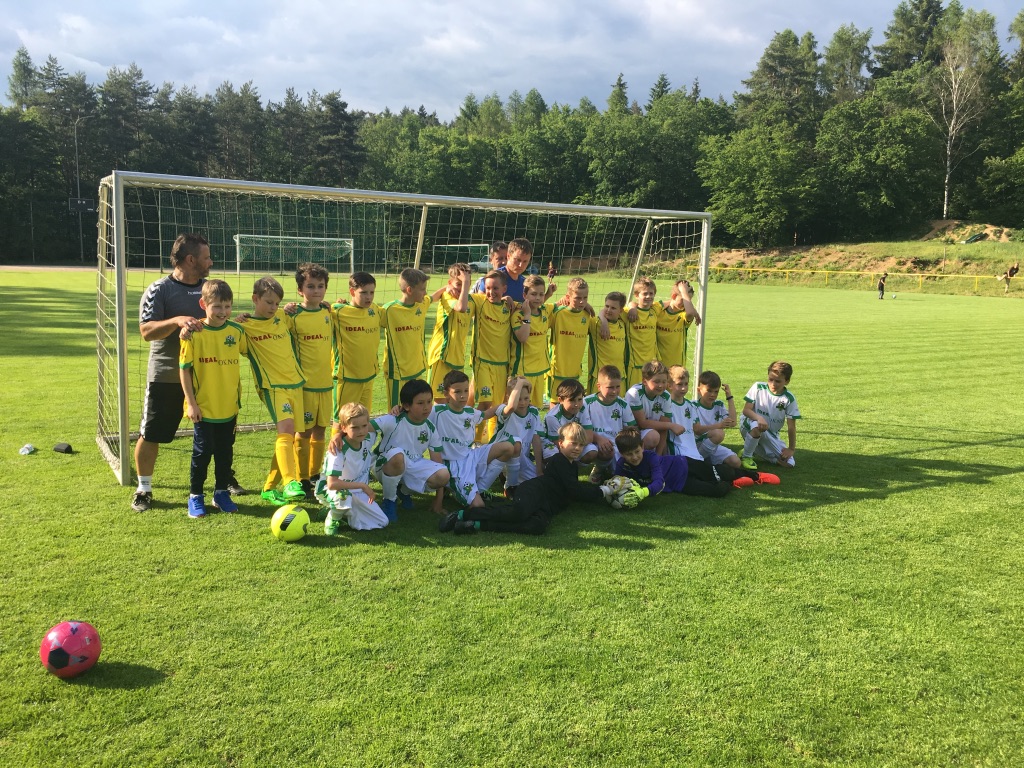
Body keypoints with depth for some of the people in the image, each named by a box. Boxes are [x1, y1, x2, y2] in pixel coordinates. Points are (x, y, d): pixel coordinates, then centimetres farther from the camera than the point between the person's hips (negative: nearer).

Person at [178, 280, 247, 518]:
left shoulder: (236, 331, -1)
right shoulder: (194, 333, -11)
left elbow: (249, 351, 17)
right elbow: (184, 368, -9)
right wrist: (190, 402, -10)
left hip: (229, 407, 4)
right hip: (203, 407, -4)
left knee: (225, 453, 14)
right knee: (202, 452, 5)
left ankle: (221, 493, 30)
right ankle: (195, 497, 21)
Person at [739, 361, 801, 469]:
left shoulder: (789, 398, -9)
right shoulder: (758, 387, -12)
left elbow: (791, 426, -7)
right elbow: (746, 410, -16)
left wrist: (791, 449, -9)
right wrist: (759, 418, -36)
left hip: (771, 435, 3)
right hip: (749, 426, -3)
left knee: (789, 463, -12)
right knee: (757, 426, -41)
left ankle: (756, 448, 11)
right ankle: (746, 456, -14)